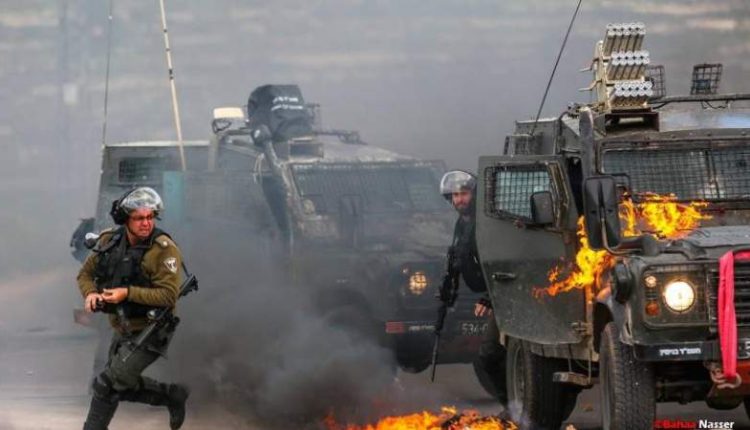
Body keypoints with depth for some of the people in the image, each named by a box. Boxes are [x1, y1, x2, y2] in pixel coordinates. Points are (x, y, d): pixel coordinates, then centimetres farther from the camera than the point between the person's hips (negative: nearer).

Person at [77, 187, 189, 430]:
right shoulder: (110, 241, -3)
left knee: (108, 384, -14)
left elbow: (169, 296, -25)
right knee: (121, 385, 18)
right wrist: (90, 293, -15)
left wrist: (127, 293, -31)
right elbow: (86, 273, 8)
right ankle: (172, 396, 31)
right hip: (123, 329, 7)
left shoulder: (164, 249, -20)